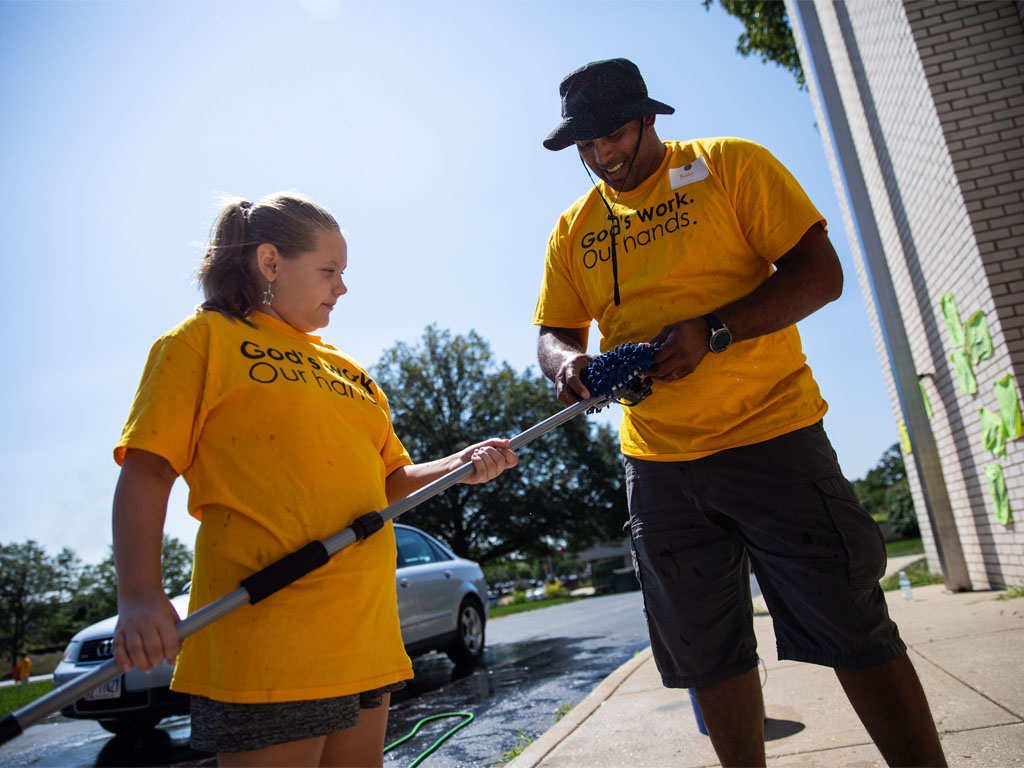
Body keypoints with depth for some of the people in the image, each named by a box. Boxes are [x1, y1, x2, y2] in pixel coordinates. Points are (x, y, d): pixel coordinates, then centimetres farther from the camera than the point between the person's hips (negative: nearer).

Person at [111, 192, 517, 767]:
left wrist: (461, 464, 2)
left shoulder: (349, 371, 20)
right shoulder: (205, 339, 2)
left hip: (366, 631, 7)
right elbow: (147, 470, -6)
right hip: (265, 640, -6)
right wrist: (139, 594, -20)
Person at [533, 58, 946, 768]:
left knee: (854, 631, 1)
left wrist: (712, 330, -20)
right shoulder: (574, 228, 11)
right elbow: (553, 331, 12)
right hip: (657, 462, 4)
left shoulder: (729, 165, -1)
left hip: (769, 433, -4)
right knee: (707, 653, 12)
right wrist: (568, 362, -13)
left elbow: (821, 273, -7)